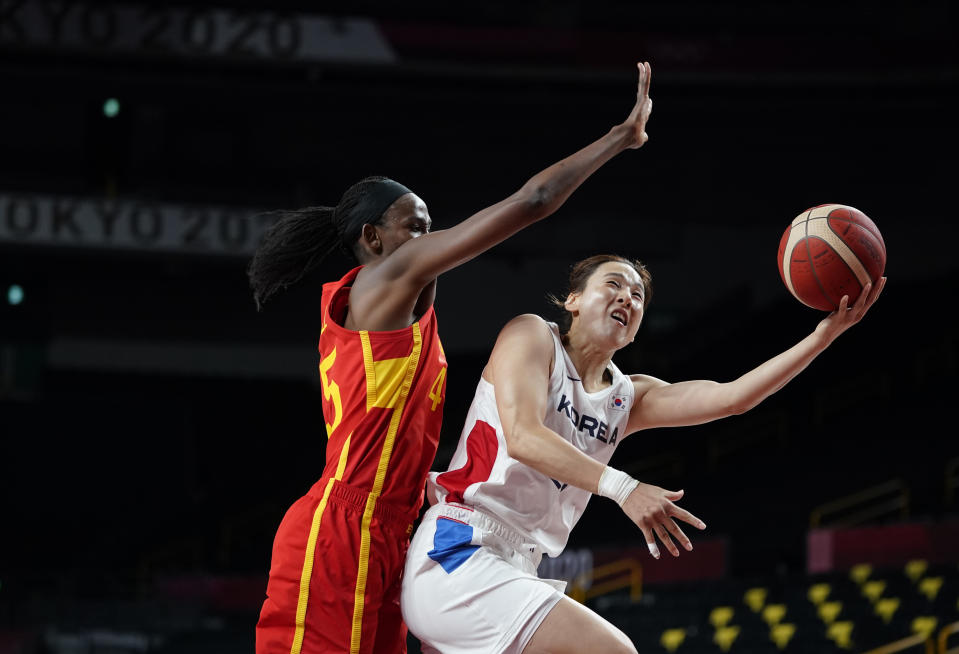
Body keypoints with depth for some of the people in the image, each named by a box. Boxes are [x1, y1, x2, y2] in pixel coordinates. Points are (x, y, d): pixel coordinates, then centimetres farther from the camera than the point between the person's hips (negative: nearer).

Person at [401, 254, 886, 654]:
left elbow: (730, 398, 6)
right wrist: (622, 488, -29)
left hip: (511, 572, 9)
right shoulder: (532, 335, 1)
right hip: (459, 553, -9)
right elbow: (523, 436, -17)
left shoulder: (628, 398, 19)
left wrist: (827, 332, -3)